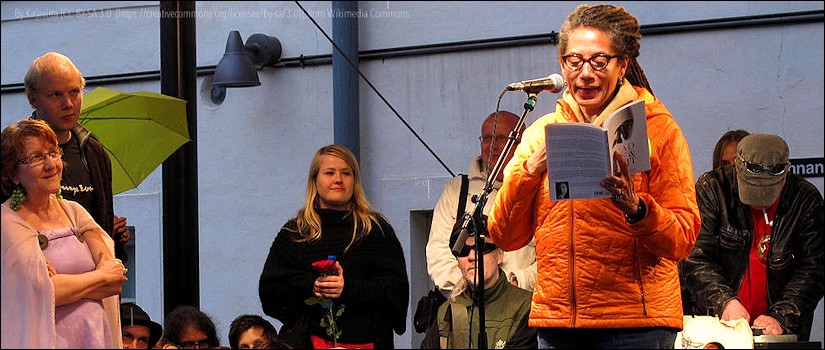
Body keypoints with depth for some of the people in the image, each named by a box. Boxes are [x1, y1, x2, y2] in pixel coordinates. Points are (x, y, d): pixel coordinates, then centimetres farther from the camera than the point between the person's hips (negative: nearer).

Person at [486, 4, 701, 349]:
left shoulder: (656, 128, 2)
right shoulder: (541, 133, 12)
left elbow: (682, 239, -4)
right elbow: (505, 236, 6)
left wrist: (636, 208, -22)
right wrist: (529, 171, -7)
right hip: (556, 317, 3)